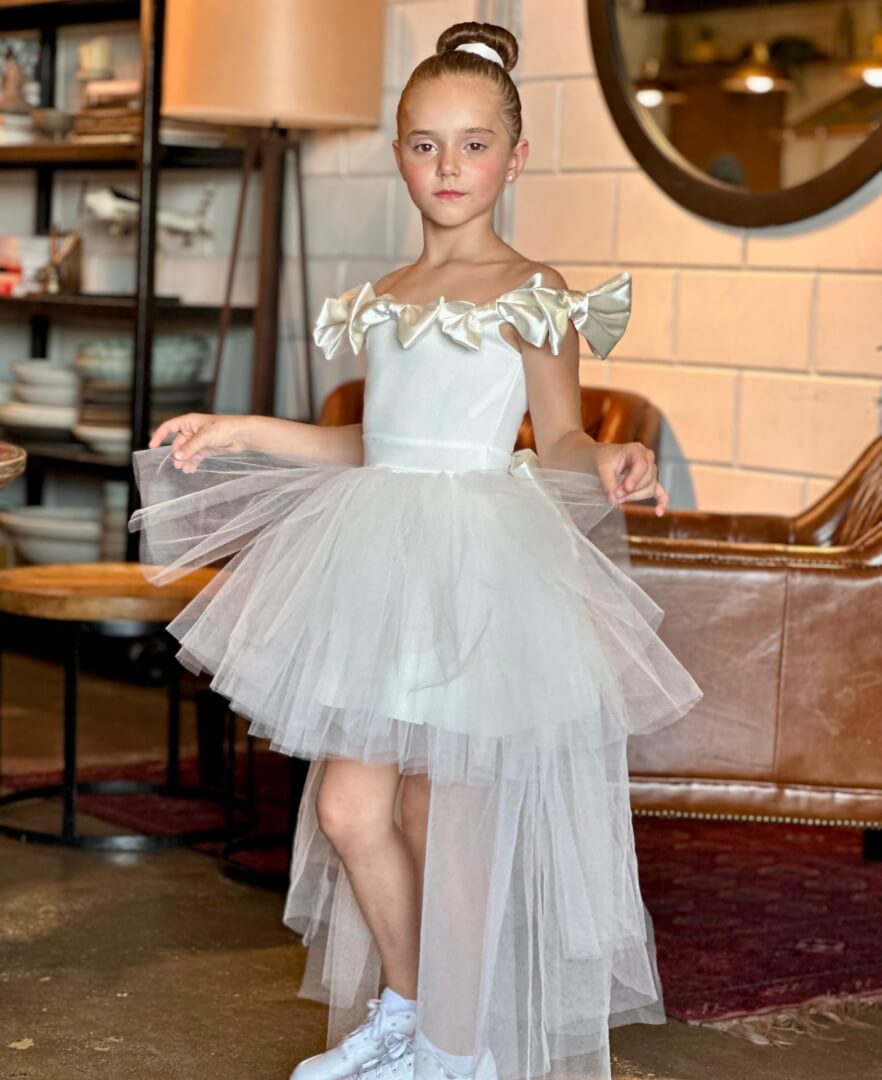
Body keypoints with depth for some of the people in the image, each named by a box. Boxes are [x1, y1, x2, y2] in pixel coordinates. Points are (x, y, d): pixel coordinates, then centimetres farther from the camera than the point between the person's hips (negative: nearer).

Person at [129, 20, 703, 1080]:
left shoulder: (532, 295, -2)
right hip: (379, 565, 6)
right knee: (349, 810, 3)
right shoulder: (382, 300, 14)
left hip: (479, 568, -5)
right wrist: (242, 431, 19)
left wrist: (610, 462, -24)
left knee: (440, 820, -1)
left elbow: (557, 441, -2)